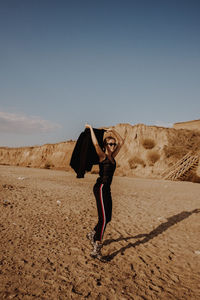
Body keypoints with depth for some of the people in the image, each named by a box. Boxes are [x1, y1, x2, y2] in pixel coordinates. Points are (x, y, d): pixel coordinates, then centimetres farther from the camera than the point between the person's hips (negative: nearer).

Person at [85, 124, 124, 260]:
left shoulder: (112, 156, 13)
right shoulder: (102, 156, -8)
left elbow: (121, 141, 20)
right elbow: (96, 144, -25)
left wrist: (113, 130, 20)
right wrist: (91, 129, -16)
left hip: (106, 189, 9)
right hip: (100, 188, -9)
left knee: (108, 217, 15)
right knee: (103, 218, -14)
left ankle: (92, 234, 36)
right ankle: (96, 249, -12)